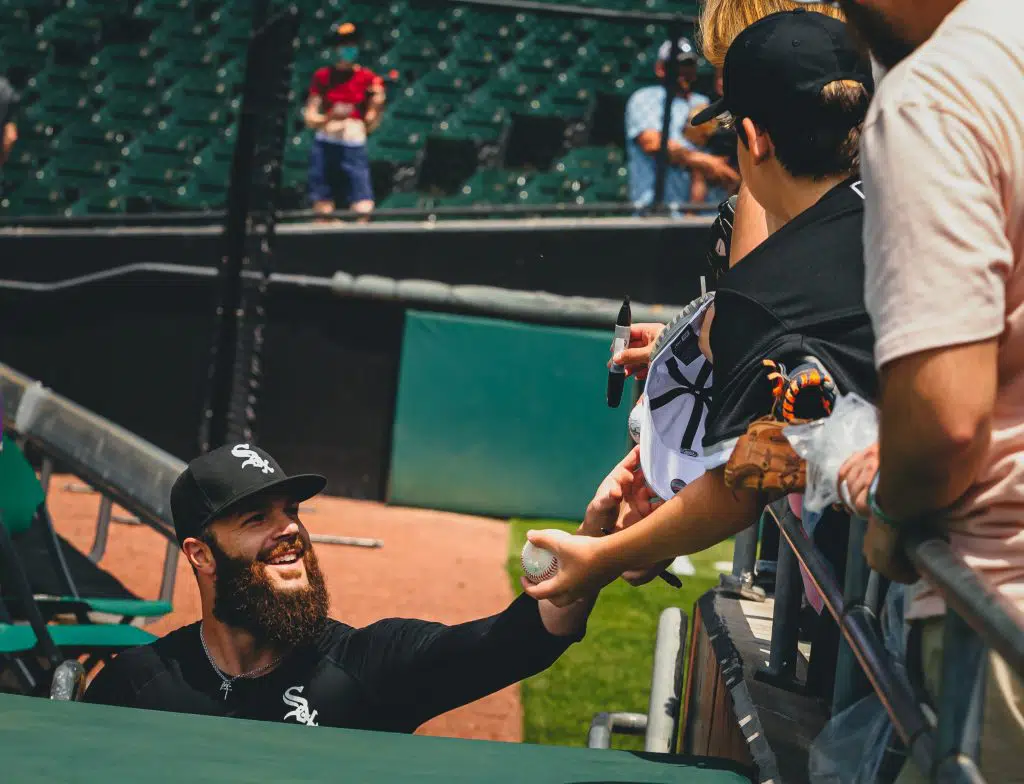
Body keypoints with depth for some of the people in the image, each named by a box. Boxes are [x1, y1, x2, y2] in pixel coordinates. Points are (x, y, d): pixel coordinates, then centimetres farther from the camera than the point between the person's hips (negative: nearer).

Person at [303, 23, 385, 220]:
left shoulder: (369, 79, 6)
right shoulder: (323, 76, 6)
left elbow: (371, 125, 8)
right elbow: (310, 119, 3)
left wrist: (378, 105, -11)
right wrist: (331, 116, -15)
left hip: (354, 148, 0)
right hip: (325, 147, 0)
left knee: (364, 210, -12)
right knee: (322, 211, -5)